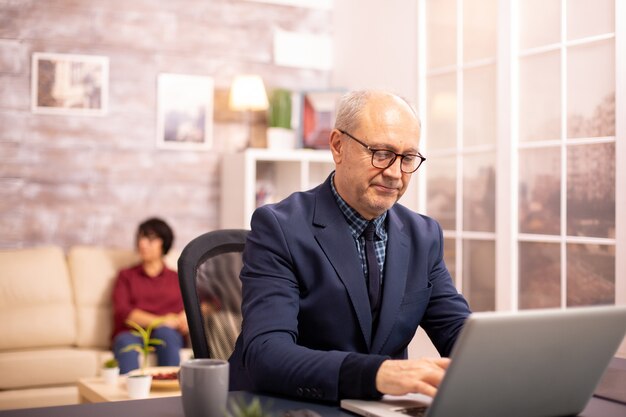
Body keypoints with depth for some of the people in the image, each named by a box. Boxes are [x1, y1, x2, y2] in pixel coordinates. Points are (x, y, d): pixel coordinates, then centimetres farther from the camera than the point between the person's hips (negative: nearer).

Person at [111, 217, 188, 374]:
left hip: (168, 336, 0)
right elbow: (122, 311, 3)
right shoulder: (126, 276, 19)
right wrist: (159, 321, -11)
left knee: (164, 332, -35)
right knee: (126, 341, -36)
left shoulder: (177, 279, 22)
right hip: (132, 334, 0)